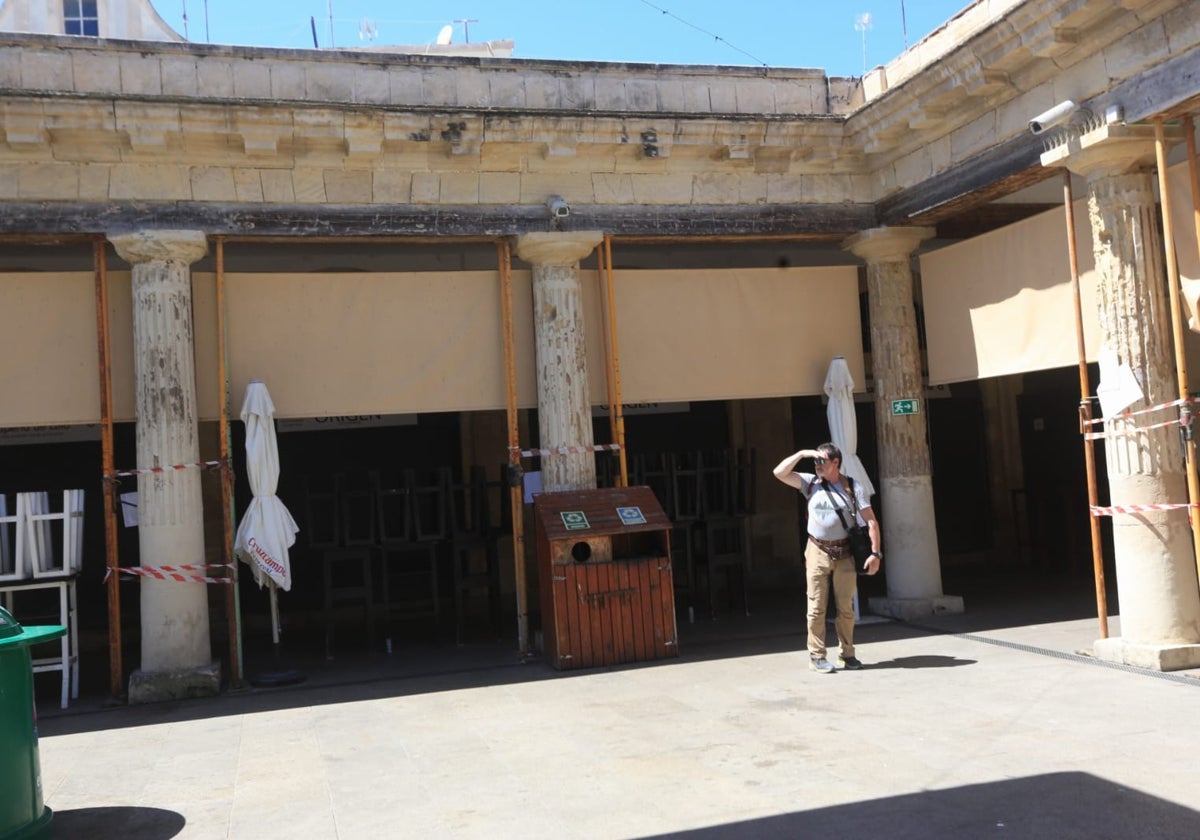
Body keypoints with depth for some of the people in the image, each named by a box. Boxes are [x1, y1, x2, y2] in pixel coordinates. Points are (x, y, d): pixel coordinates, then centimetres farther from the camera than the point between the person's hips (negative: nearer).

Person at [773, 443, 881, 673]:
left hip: (845, 553, -1)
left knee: (846, 607, 6)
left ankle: (847, 653, 19)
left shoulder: (853, 487, -2)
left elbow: (871, 522, -4)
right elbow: (779, 473, -3)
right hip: (818, 552, 1)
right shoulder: (811, 483, 4)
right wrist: (802, 454, -8)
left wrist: (875, 553, -11)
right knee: (817, 606, 0)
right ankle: (816, 656, 6)